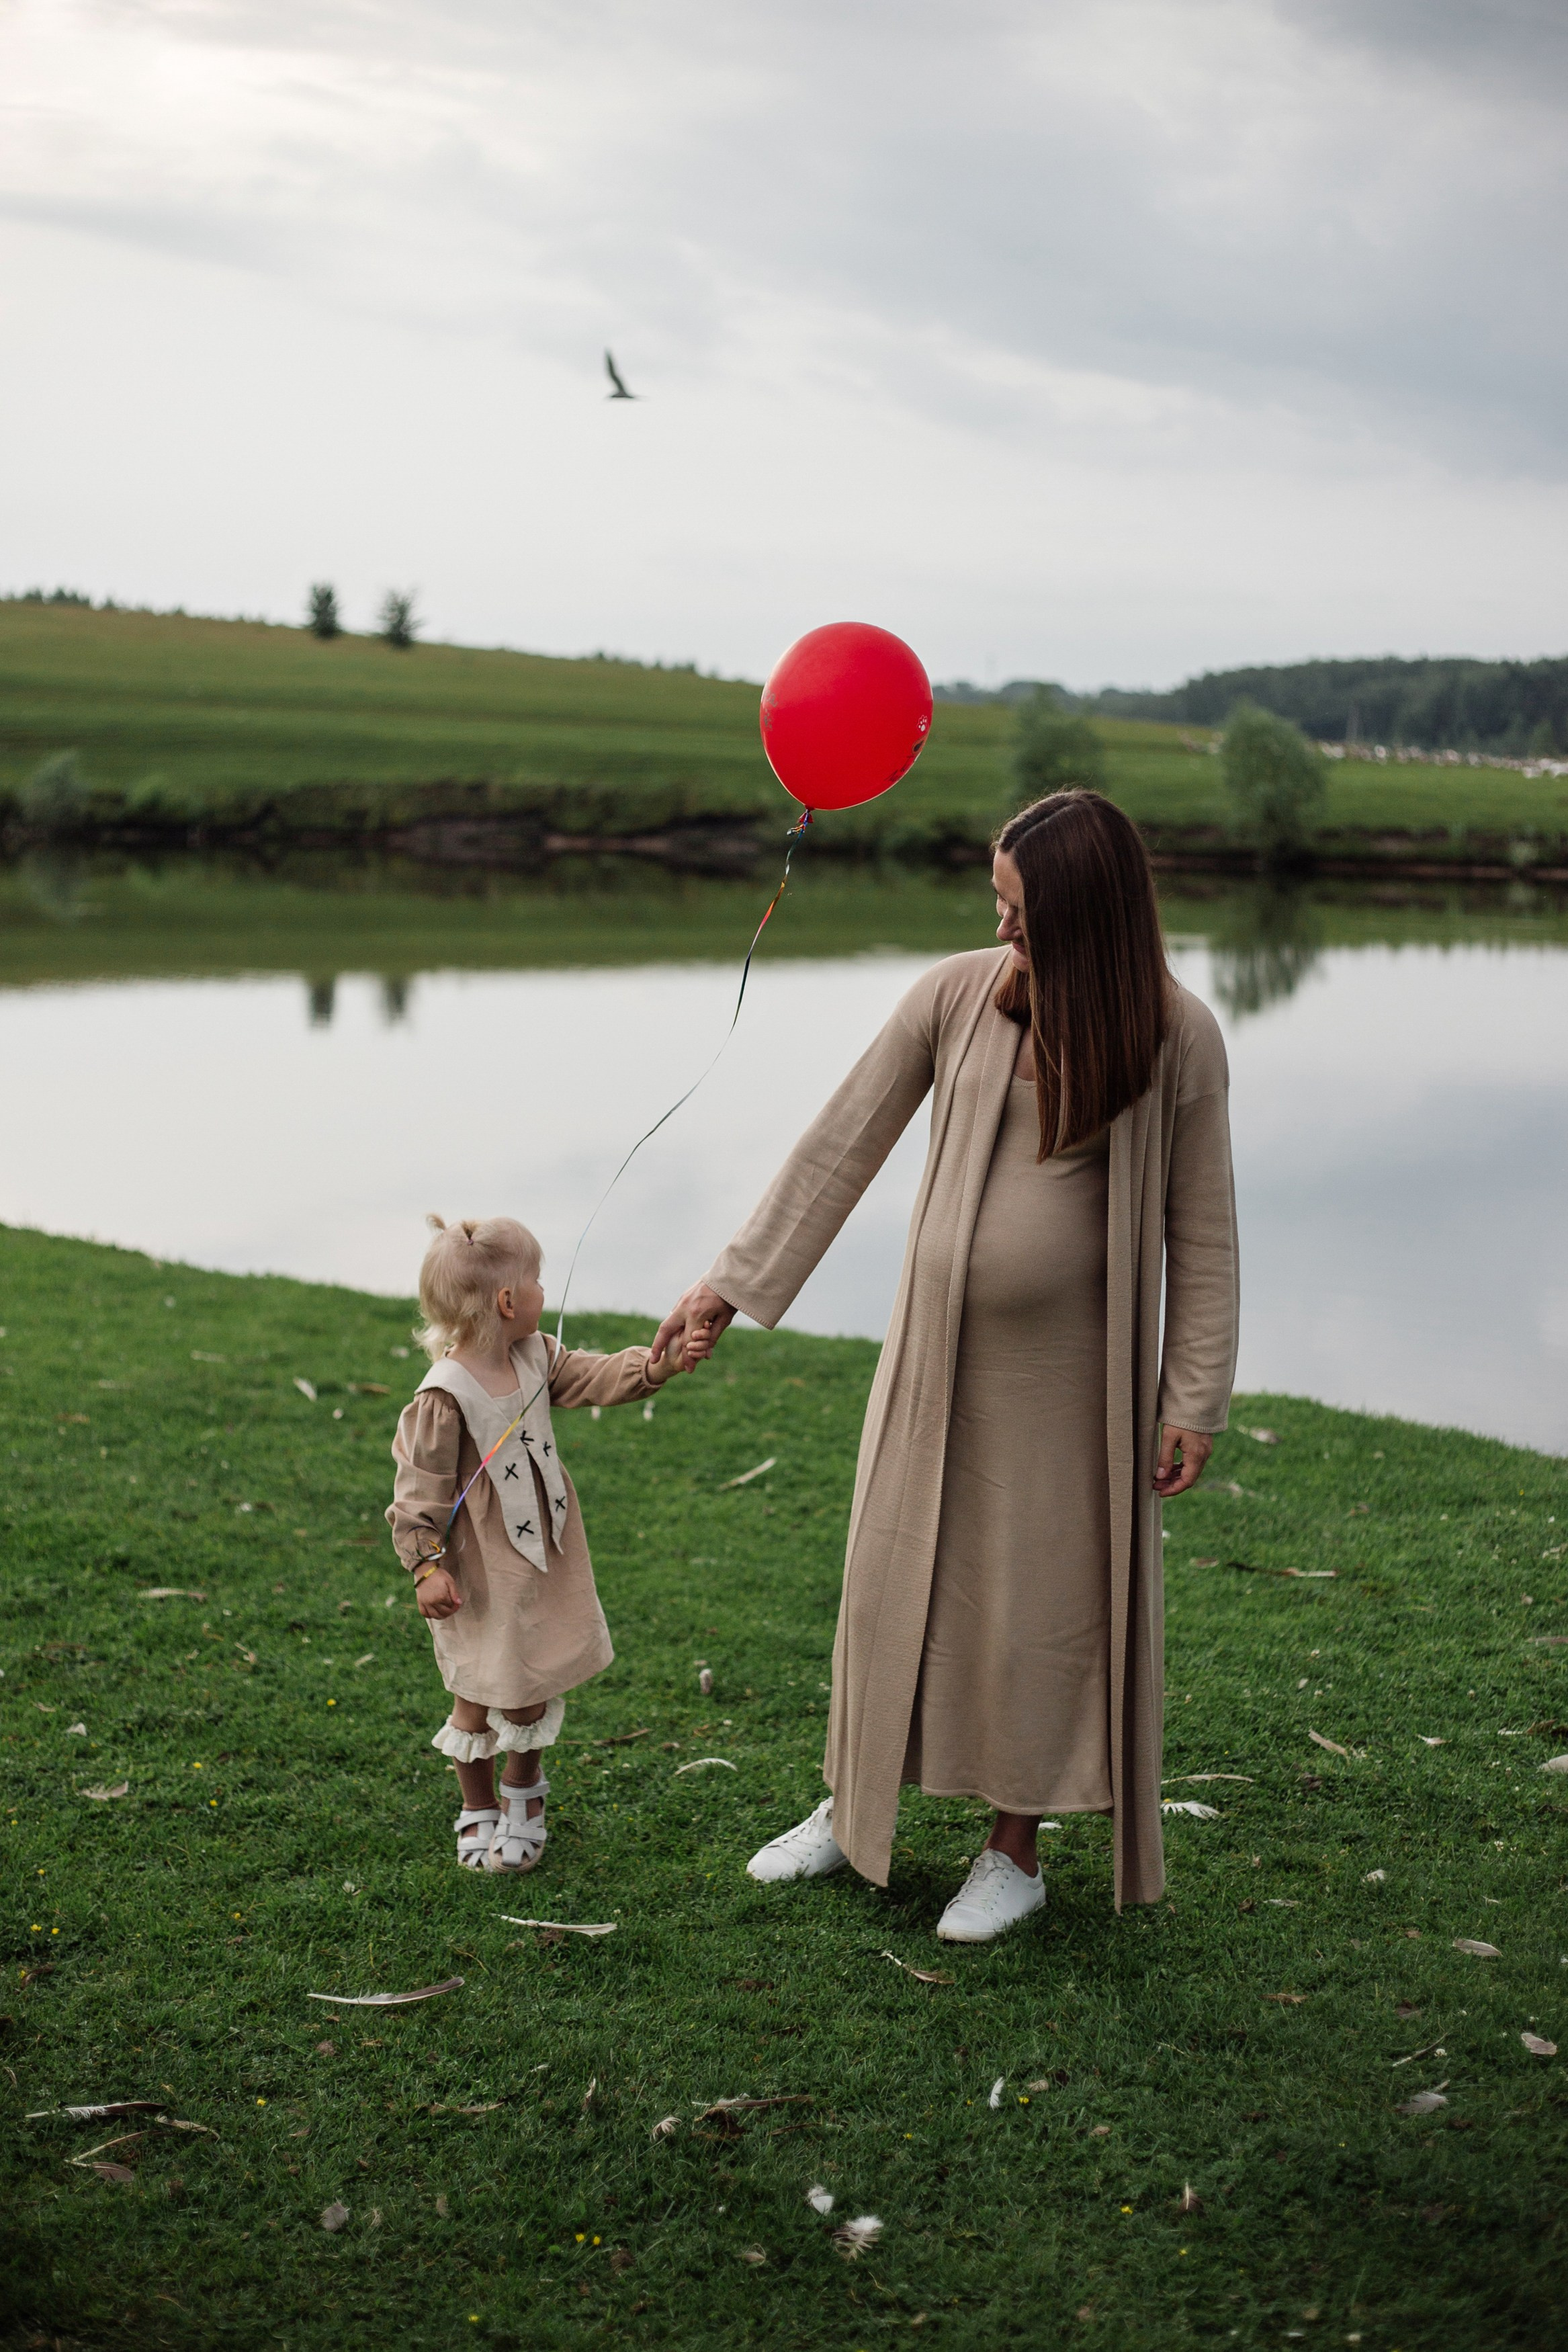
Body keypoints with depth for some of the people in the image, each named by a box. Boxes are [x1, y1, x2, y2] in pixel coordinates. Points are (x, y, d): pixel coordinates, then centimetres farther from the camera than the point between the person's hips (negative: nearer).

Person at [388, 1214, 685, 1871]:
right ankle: (478, 1811, 26)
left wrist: (652, 1368, -18)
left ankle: (522, 1793, 38)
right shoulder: (443, 1397, -22)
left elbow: (596, 1378, 1)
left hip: (541, 1559, 7)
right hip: (479, 1576, -7)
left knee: (535, 1686, 16)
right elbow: (420, 1487, -19)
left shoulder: (537, 1359, 0)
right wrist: (427, 1565, -23)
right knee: (481, 1694, 6)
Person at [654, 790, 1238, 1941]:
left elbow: (1201, 1229, -5)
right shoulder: (955, 995, -6)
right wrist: (735, 1283, 0)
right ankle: (852, 1811, 33)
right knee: (892, 1575, 13)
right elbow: (841, 1147, -1)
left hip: (1072, 1370, -3)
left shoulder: (1176, 1036, -11)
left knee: (1041, 1603, 7)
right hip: (939, 1351, 3)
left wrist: (1194, 1397, -6)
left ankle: (1014, 1852, 26)